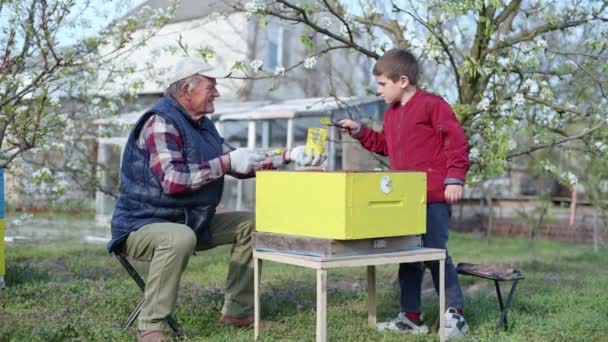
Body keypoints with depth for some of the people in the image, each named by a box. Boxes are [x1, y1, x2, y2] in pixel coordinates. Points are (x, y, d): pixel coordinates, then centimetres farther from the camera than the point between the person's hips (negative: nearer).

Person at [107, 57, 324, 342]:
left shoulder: (202, 124, 11)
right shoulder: (161, 121, -18)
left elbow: (241, 165, 18)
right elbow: (172, 179, -30)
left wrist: (289, 156, 8)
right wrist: (226, 163, -26)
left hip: (190, 222, 9)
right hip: (143, 225, -9)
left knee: (250, 224, 8)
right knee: (180, 238, -40)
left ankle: (237, 311, 11)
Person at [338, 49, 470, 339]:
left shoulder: (432, 104, -9)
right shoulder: (391, 114, 16)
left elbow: (457, 141, -13)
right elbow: (384, 146, 28)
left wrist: (454, 179, -18)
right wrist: (360, 132, 18)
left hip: (434, 197, -8)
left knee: (436, 253, -6)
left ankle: (455, 315, 6)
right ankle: (411, 316, 19)